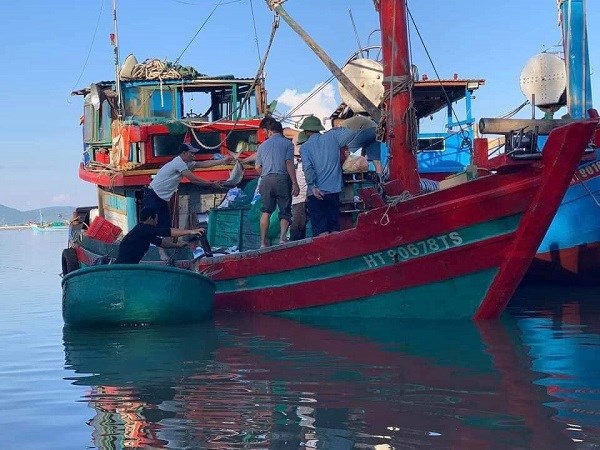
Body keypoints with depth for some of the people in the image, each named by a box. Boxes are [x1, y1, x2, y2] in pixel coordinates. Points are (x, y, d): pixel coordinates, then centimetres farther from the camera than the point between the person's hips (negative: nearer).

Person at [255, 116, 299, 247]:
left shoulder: (263, 145, 11)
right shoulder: (287, 143, 0)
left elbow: (257, 167, 11)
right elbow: (289, 164, -8)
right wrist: (295, 183, -8)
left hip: (266, 180, 3)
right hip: (282, 179, -3)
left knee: (266, 211, 11)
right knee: (285, 211, 3)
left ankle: (263, 241, 7)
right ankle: (283, 236, -18)